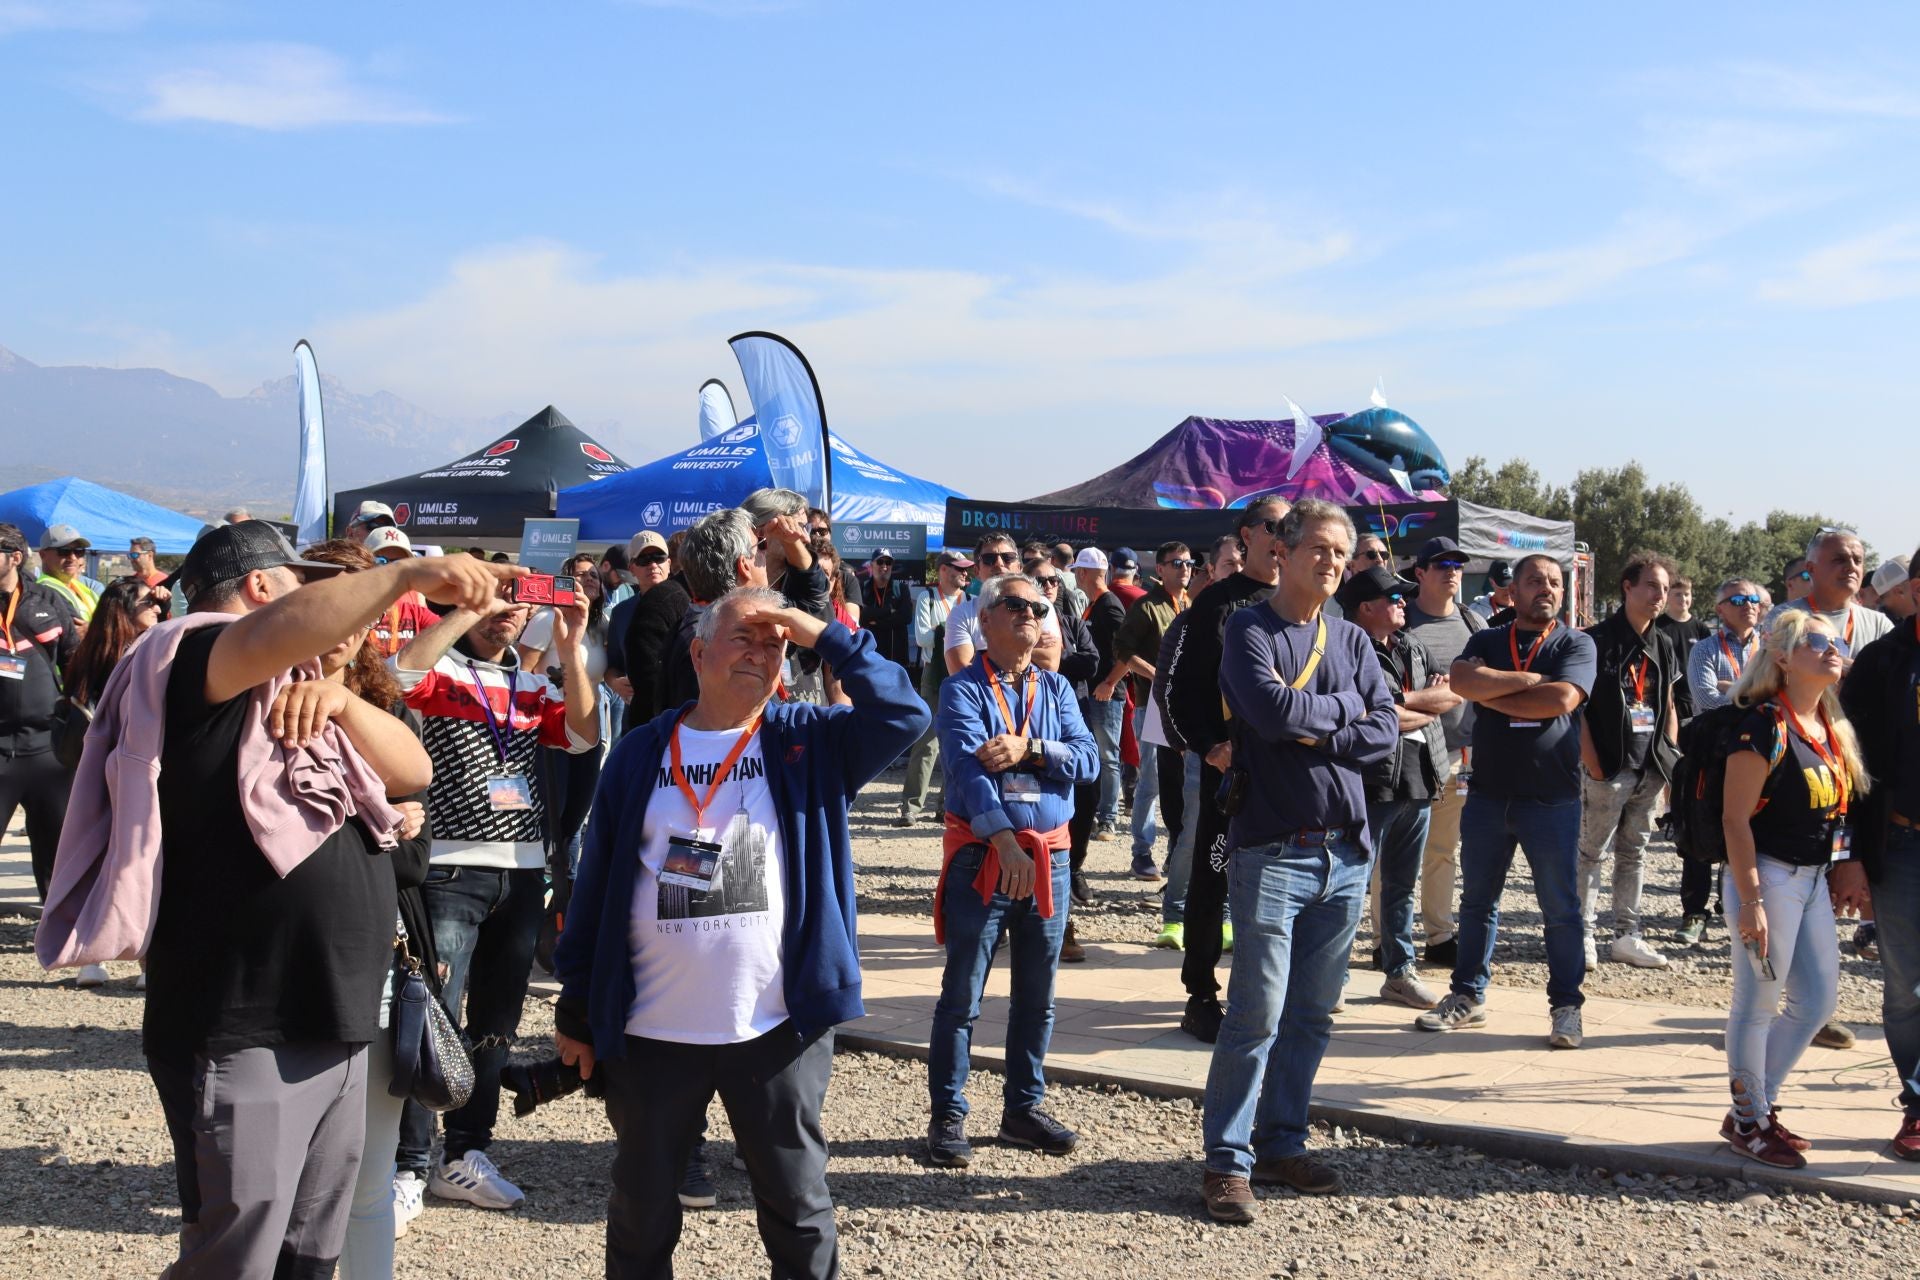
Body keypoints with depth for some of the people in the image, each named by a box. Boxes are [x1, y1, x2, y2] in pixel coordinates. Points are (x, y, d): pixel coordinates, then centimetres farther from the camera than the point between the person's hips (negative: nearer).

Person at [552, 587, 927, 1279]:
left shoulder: (808, 741, 2)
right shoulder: (642, 753, 3)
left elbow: (902, 712, -16)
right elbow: (595, 886, 5)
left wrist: (820, 634, -15)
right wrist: (576, 1011, 6)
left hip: (778, 1030, -1)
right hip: (650, 1033, 1)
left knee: (798, 1206, 10)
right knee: (640, 1210, 15)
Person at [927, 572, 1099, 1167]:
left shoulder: (1056, 688, 12)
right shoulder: (963, 690, -4)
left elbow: (1089, 759, -1)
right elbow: (967, 766, -19)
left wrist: (1030, 749, -19)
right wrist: (1006, 841, -32)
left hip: (1049, 857, 5)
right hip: (981, 855, -5)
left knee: (1037, 995, 12)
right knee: (961, 995, 0)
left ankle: (1023, 1109, 24)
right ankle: (947, 1117, 9)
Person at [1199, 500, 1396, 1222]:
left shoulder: (1352, 641, 14)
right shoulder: (1249, 632, -2)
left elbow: (1385, 730, 3)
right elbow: (1273, 710, -19)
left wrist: (1314, 736, -12)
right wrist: (1344, 708, -3)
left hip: (1346, 852, 6)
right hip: (1273, 850, -5)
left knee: (1312, 1015, 10)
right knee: (1257, 1013, -7)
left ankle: (1282, 1144, 22)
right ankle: (1227, 1161, 2)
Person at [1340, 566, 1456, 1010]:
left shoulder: (1414, 649, 15)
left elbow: (1453, 693, 7)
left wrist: (1406, 701, -8)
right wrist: (1429, 704, -4)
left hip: (1419, 782, 7)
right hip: (1372, 785, -7)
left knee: (1401, 883, 15)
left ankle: (1399, 971, 23)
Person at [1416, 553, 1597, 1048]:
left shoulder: (1575, 644, 1)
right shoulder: (1487, 641, 8)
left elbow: (1563, 698, -17)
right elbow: (1462, 681, -13)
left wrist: (1493, 696, -9)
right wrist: (1530, 679, -16)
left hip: (1552, 797, -3)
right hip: (1488, 793, 3)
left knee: (1560, 907, 3)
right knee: (1477, 899, 11)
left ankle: (1566, 1005, 14)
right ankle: (1467, 995, 23)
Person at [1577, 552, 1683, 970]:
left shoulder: (1663, 645, 12)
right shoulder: (1597, 641, -9)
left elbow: (1669, 707, 19)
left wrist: (1671, 759, 8)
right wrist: (1593, 767, -14)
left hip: (1650, 771, 6)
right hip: (1608, 770, -6)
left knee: (1634, 853, 12)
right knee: (1592, 853, 0)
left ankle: (1627, 935, 18)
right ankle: (1583, 934, 6)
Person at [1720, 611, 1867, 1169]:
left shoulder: (1832, 726, 9)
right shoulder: (1765, 725, -16)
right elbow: (1735, 819, -18)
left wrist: (1851, 870, 10)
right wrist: (1750, 902, -20)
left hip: (1812, 879, 9)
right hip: (1769, 876, -9)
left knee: (1818, 999, 14)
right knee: (1759, 1004, 2)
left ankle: (1761, 1102, 29)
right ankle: (1747, 1121, 17)